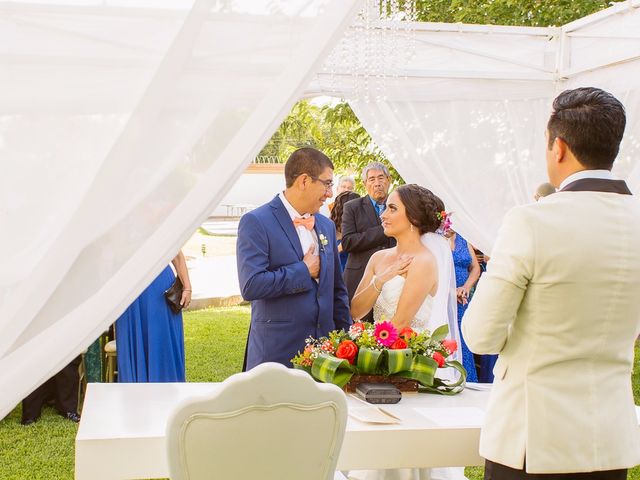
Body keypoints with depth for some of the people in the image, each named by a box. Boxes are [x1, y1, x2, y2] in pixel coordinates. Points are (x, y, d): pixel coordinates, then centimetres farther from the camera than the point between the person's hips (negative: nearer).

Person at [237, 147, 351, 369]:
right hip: (277, 353, -6)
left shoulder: (327, 225, 13)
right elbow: (251, 286, -21)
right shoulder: (256, 222, -9)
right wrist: (303, 271, -12)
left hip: (324, 349, 6)